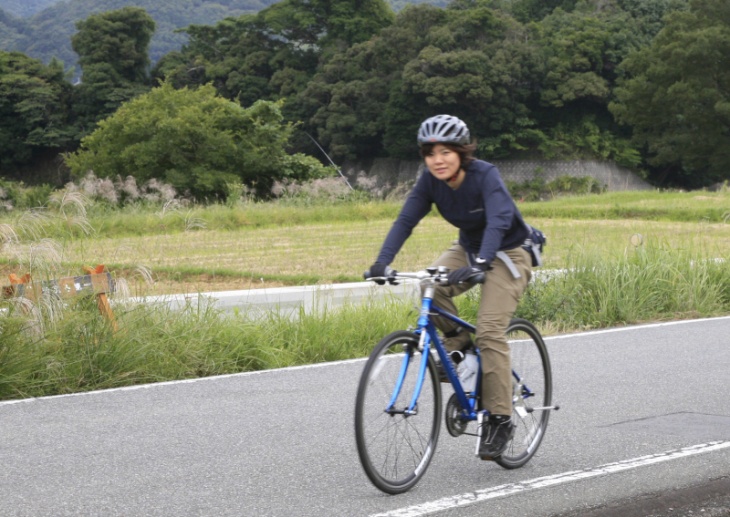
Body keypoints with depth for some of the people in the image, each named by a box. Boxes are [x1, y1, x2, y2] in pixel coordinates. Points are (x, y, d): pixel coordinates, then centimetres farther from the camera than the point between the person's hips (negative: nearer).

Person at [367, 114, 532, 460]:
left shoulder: (485, 176, -28)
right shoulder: (430, 182, -12)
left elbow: (498, 221, -41)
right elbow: (406, 220, -18)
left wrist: (479, 264, -56)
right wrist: (383, 261, -33)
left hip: (506, 254, -5)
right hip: (468, 248, 5)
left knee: (490, 331, -19)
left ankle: (499, 419, -11)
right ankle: (457, 343, 2)